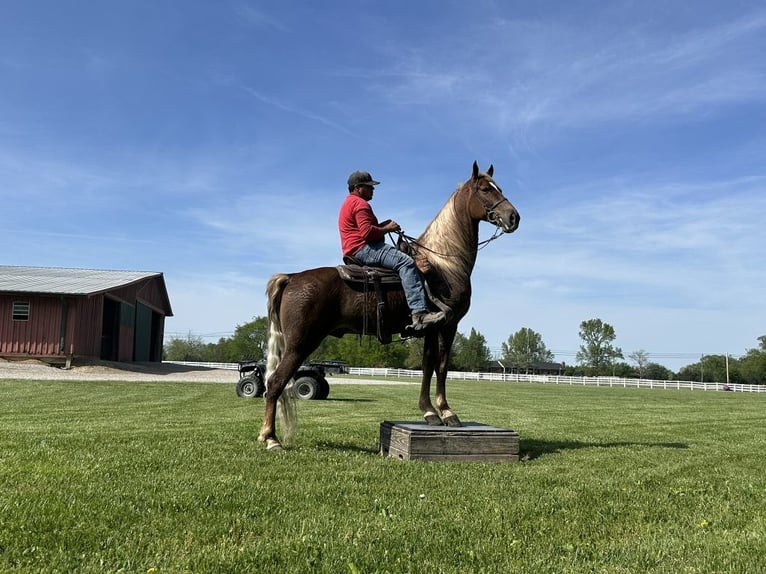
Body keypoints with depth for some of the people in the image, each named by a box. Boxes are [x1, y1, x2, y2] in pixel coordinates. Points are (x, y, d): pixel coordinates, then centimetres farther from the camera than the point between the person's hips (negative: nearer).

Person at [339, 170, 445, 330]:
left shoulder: (350, 203, 27)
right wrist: (387, 229, -7)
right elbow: (367, 232, -20)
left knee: (404, 259, 19)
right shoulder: (360, 203, -8)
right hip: (363, 249, -12)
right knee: (406, 262, -26)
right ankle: (419, 313, -39)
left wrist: (383, 225, 15)